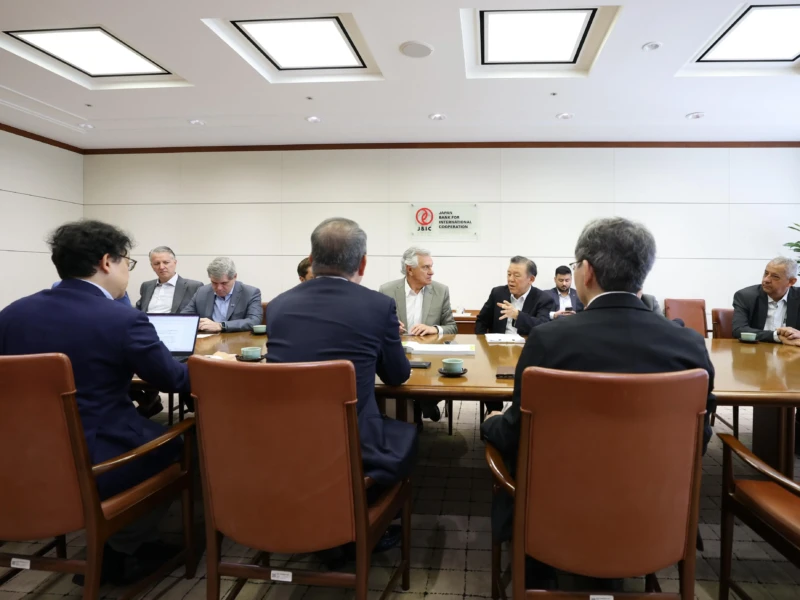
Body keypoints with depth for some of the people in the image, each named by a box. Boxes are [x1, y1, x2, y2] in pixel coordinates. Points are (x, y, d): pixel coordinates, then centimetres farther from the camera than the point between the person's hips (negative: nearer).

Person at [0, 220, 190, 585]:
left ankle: (109, 544, 32)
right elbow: (176, 380, -8)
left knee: (149, 427, 26)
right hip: (90, 468, -6)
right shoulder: (123, 320, -19)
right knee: (175, 442, 20)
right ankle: (121, 552, 30)